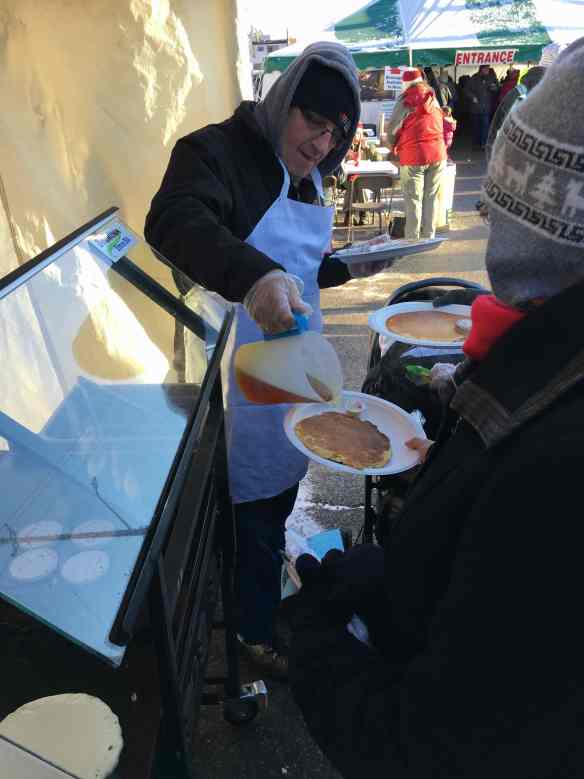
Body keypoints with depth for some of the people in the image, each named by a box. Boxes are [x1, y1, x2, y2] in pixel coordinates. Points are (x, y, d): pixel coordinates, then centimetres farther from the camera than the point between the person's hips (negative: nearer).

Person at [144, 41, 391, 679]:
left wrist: (349, 267, 5)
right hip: (244, 381, -8)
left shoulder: (306, 179, 11)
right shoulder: (218, 150, -15)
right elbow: (173, 219, -37)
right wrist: (255, 276, -54)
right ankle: (257, 632, 34)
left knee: (281, 489, 24)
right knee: (254, 503, 8)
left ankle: (268, 588, 51)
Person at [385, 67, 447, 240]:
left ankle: (412, 241, 1)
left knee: (413, 200, 0)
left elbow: (392, 129, -3)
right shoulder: (433, 99, 13)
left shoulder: (406, 100, -2)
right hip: (438, 154, 5)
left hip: (413, 155, -4)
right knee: (431, 198, 9)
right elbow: (441, 125, 16)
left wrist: (393, 147, 13)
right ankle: (428, 238, 14)